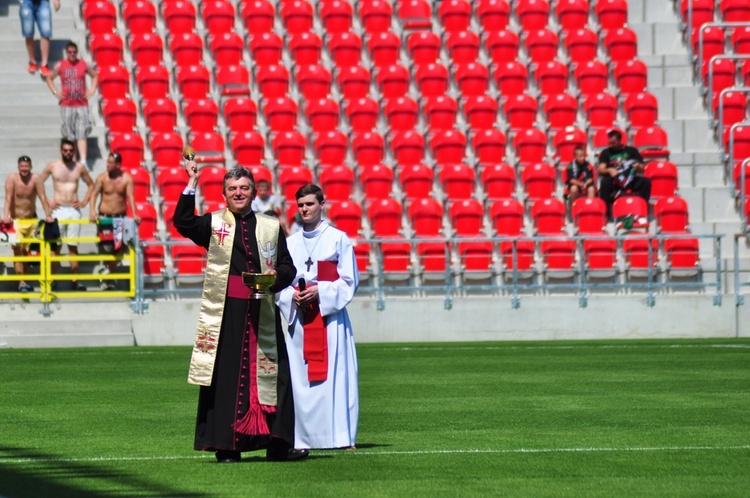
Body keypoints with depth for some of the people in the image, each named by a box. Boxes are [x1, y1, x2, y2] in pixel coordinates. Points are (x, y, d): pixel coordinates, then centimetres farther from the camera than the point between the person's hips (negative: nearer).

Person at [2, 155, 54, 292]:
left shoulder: (35, 178, -7)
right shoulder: (12, 178, -11)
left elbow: (43, 198, -11)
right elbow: (8, 198, -20)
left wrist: (48, 215, -21)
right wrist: (6, 215, -33)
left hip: (31, 220, 2)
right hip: (16, 220, -2)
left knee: (27, 251, 8)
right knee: (18, 249, -13)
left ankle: (26, 281, 19)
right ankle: (21, 283, -17)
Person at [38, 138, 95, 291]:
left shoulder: (79, 167, 7)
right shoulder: (52, 166, 3)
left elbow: (91, 185, 19)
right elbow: (38, 183, 9)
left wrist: (85, 201, 7)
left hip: (74, 210, 2)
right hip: (58, 209, -2)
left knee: (73, 246, 3)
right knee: (55, 246, -4)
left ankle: (75, 280, 5)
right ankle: (52, 279, -1)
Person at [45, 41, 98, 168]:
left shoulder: (83, 65, 5)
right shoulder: (60, 66, 4)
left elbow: (95, 75, 20)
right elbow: (49, 78, 17)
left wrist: (92, 90, 7)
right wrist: (55, 92, 3)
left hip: (82, 105, -1)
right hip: (66, 105, 1)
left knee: (82, 134, -9)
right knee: (69, 135, 4)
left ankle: (83, 161, -16)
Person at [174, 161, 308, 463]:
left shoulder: (271, 227, 14)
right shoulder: (213, 224, 8)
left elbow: (288, 267, 14)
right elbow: (182, 223, -8)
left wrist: (276, 274, -8)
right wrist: (192, 185, -11)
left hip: (262, 311, 2)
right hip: (224, 312, -2)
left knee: (270, 375, 0)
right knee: (225, 376, -2)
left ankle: (277, 444, 5)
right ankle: (226, 446, 2)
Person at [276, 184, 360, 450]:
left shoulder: (338, 239, 2)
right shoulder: (291, 243, 13)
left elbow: (349, 280, 0)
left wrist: (320, 291, -12)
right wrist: (292, 295, -7)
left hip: (330, 316, -3)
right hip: (299, 318, 3)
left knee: (333, 375, -8)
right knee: (300, 379, 0)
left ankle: (341, 436, -7)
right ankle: (304, 437, 2)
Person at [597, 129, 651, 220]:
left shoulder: (632, 151, 15)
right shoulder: (606, 153, 15)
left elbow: (642, 169, 10)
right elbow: (601, 170, 2)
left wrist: (638, 167, -15)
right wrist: (609, 170, -20)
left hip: (630, 180, 1)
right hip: (614, 181, -1)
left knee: (646, 182, -28)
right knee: (604, 182, -36)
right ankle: (605, 213, -33)